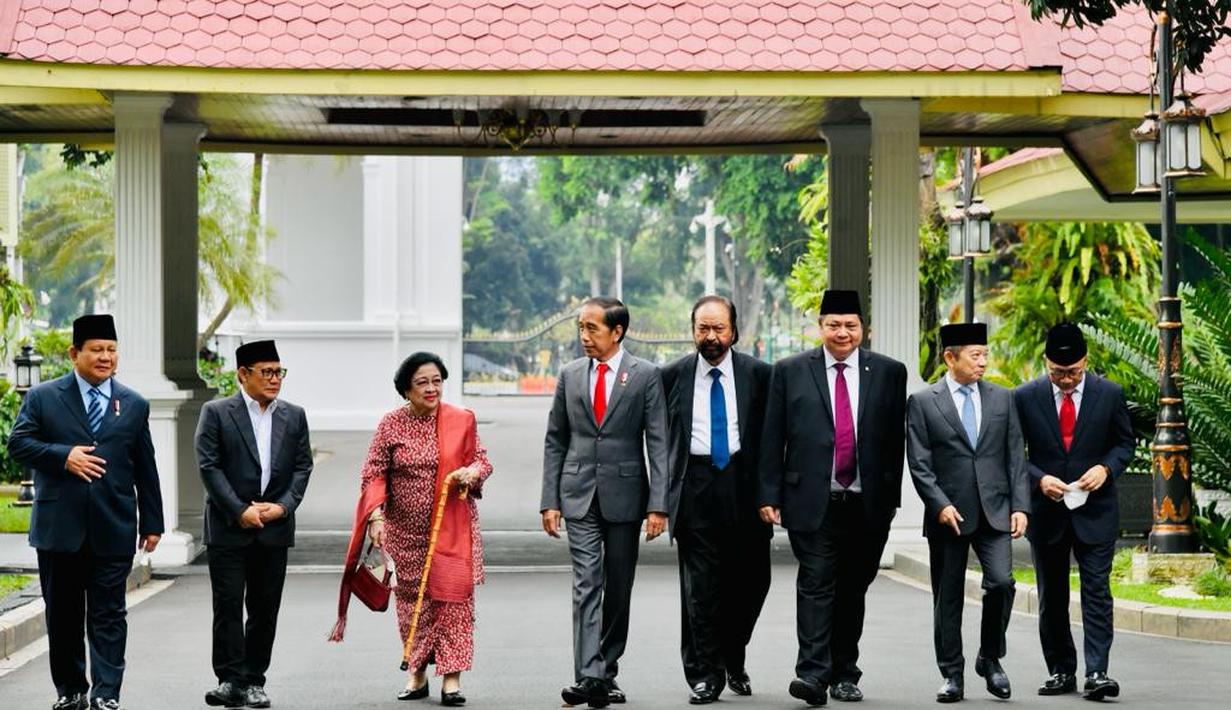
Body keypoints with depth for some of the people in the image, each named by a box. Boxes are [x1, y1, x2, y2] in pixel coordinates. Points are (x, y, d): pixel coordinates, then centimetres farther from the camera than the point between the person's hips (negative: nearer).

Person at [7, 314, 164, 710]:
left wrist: (152, 524, 8)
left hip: (113, 530, 0)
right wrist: (63, 456, -17)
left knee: (108, 615, -2)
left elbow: (145, 470, 10)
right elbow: (18, 444, -3)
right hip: (59, 528, 0)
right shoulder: (42, 398, 5)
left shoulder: (134, 406, 10)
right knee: (63, 615, 8)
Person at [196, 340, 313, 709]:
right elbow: (209, 467, -6)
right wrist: (240, 510, -13)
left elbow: (302, 467, 9)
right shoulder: (216, 413, -1)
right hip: (229, 528, -3)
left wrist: (284, 506, -6)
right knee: (228, 606, -4)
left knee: (265, 608, 5)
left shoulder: (294, 416, 10)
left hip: (274, 527, 3)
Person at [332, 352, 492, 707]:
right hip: (405, 529, 1)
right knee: (411, 598, 9)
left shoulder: (462, 420, 0)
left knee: (452, 595, -6)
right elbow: (374, 474, -3)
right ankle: (417, 674, 22)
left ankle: (451, 677, -4)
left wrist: (473, 472, -14)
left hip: (452, 527, -1)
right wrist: (375, 516, -15)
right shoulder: (391, 424, -2)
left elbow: (481, 459, 10)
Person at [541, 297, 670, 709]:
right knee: (586, 585, -9)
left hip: (625, 494, -1)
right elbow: (555, 441, 10)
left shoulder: (645, 376, -2)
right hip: (580, 496, 1)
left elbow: (658, 443, -4)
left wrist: (658, 504, -11)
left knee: (618, 590, 7)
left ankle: (607, 672, 18)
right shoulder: (570, 375, 7)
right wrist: (550, 501, 2)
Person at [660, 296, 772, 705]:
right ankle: (705, 674, 4)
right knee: (700, 583, -2)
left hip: (742, 483, 1)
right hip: (695, 483, -1)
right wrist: (664, 493, 3)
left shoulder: (757, 374, 4)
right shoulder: (674, 375, 6)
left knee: (751, 578, 2)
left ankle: (733, 659, 25)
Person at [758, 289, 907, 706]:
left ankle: (845, 675, 18)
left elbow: (896, 440, 8)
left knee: (852, 589, 9)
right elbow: (772, 439, 4)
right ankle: (812, 673, -15)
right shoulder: (790, 372, 4)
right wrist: (770, 495, -1)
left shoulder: (889, 373, 6)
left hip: (868, 505, 2)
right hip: (812, 502, -2)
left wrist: (892, 495, 5)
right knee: (816, 584, -10)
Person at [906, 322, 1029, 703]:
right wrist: (941, 505, -15)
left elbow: (1015, 457, 9)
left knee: (1001, 582, -13)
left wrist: (1020, 506, 0)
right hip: (948, 514, -2)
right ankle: (952, 675, 13)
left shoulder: (1002, 398, 10)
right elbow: (919, 464, -4)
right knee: (948, 598, 3)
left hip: (994, 511, 2)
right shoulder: (923, 402, 0)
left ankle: (990, 658, 9)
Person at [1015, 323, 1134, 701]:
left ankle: (1097, 673, -11)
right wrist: (1040, 479, -15)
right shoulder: (1026, 397, -3)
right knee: (1051, 597, 8)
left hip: (1095, 510, -1)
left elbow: (1125, 442, 7)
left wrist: (1106, 468, -12)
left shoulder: (1110, 394, -2)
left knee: (1097, 591, -8)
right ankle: (1061, 671, 18)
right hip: (1047, 510, 1)